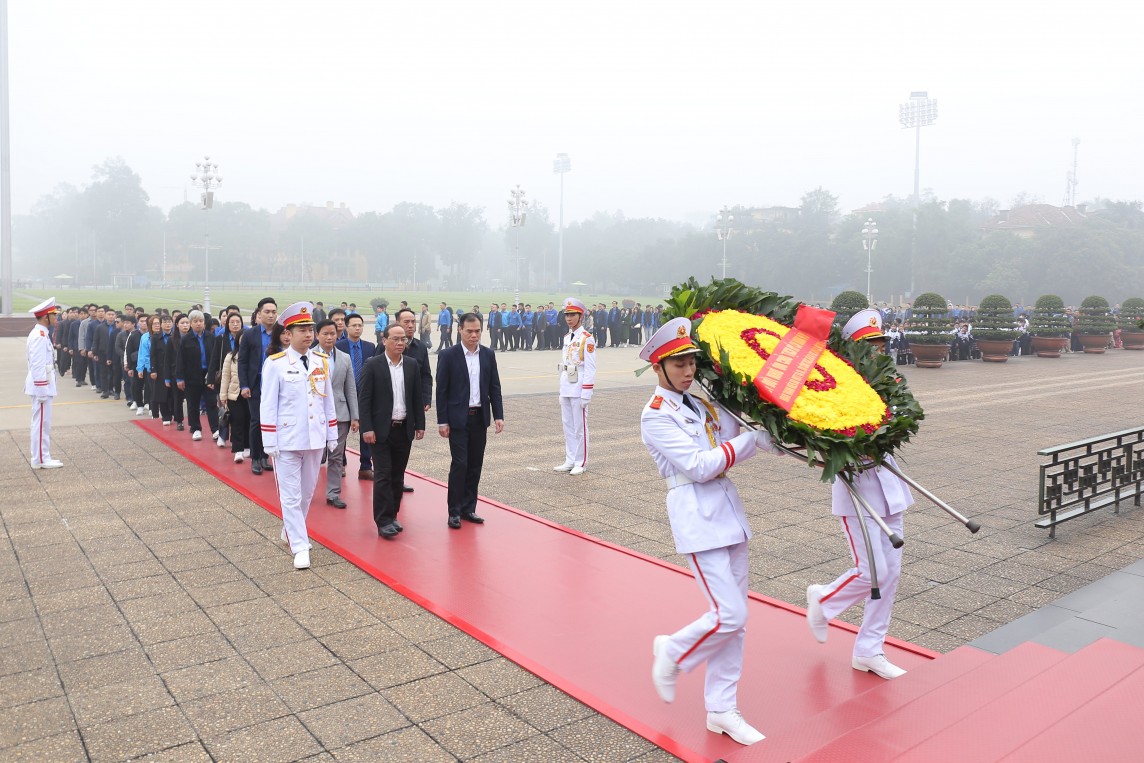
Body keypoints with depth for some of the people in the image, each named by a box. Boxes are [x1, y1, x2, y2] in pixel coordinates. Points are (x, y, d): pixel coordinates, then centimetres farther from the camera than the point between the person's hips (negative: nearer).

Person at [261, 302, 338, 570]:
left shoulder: (322, 361, 4)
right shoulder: (275, 364, -9)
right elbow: (268, 406, -7)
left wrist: (332, 435, 10)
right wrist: (269, 443, -9)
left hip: (315, 438, 5)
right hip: (287, 440, -5)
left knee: (307, 492, 16)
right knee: (291, 495, 1)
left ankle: (291, 531, 37)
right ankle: (300, 546, 8)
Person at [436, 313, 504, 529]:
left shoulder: (488, 355, 6)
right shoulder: (448, 356, -6)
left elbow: (495, 387, 9)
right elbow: (441, 390, -6)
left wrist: (498, 416, 2)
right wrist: (442, 421, -9)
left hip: (480, 418, 4)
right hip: (458, 419, -4)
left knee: (475, 465, 8)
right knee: (459, 464, -6)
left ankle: (468, 508, 19)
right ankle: (454, 511, 5)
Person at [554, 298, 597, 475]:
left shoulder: (587, 339, -10)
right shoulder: (567, 337, 13)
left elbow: (590, 369, -13)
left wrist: (586, 394, -17)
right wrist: (562, 390, 16)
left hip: (578, 390, -7)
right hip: (566, 389, 7)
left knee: (580, 427, 1)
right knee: (568, 426, 12)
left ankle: (581, 463, 10)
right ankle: (570, 461, 20)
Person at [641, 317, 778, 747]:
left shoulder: (703, 402, 11)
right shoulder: (655, 416, -10)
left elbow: (735, 434, 5)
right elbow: (699, 466, -16)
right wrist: (753, 439, -13)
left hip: (728, 507, 7)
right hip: (695, 514, -7)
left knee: (736, 619, 10)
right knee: (727, 615, -10)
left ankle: (721, 710, 22)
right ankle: (671, 654, 19)